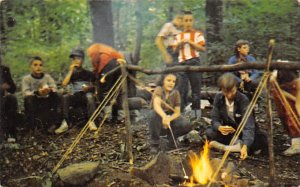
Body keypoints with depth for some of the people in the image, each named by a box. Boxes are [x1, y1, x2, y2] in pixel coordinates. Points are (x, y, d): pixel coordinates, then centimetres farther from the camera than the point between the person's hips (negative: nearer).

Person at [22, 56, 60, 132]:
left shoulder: (47, 77, 4)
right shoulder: (26, 78, -2)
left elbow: (54, 88, -7)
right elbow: (25, 93, -15)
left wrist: (50, 90, -32)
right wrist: (37, 92, -35)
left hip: (46, 102, 3)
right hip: (33, 105, -2)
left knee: (55, 95, -22)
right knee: (28, 99, -32)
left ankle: (51, 124, -15)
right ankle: (33, 127, -21)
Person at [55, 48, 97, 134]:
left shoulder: (88, 73, 8)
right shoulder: (72, 74, 14)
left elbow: (93, 86, 5)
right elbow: (64, 84, -4)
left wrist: (88, 88, -18)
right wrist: (71, 71, -5)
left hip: (86, 97, -2)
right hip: (75, 97, 2)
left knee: (90, 96, -37)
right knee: (65, 97, -29)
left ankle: (91, 121, -37)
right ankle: (65, 123, -32)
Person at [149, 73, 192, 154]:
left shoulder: (176, 93, -6)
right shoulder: (159, 89, -17)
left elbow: (177, 112, -8)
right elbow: (156, 105, -36)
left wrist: (169, 119, -29)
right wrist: (164, 117, -55)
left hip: (171, 119, 2)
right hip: (159, 119, -2)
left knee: (187, 126, -25)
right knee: (155, 114, -36)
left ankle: (171, 136, 8)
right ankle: (155, 144, -16)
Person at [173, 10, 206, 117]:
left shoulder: (197, 34, 2)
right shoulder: (179, 36, 15)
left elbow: (203, 48, -8)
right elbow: (175, 50, 16)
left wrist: (190, 42, -14)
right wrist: (179, 44, -4)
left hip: (194, 62, -4)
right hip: (182, 63, 4)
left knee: (195, 87, 2)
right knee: (181, 88, 3)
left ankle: (196, 110, 9)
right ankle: (181, 109, 10)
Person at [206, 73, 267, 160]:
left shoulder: (243, 100, -26)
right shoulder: (218, 98, -13)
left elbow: (248, 125, -34)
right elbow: (214, 119, -12)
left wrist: (245, 146, -49)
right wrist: (220, 127, -37)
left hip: (244, 132, -2)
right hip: (228, 131, 2)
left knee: (262, 140, -32)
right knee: (209, 133, -25)